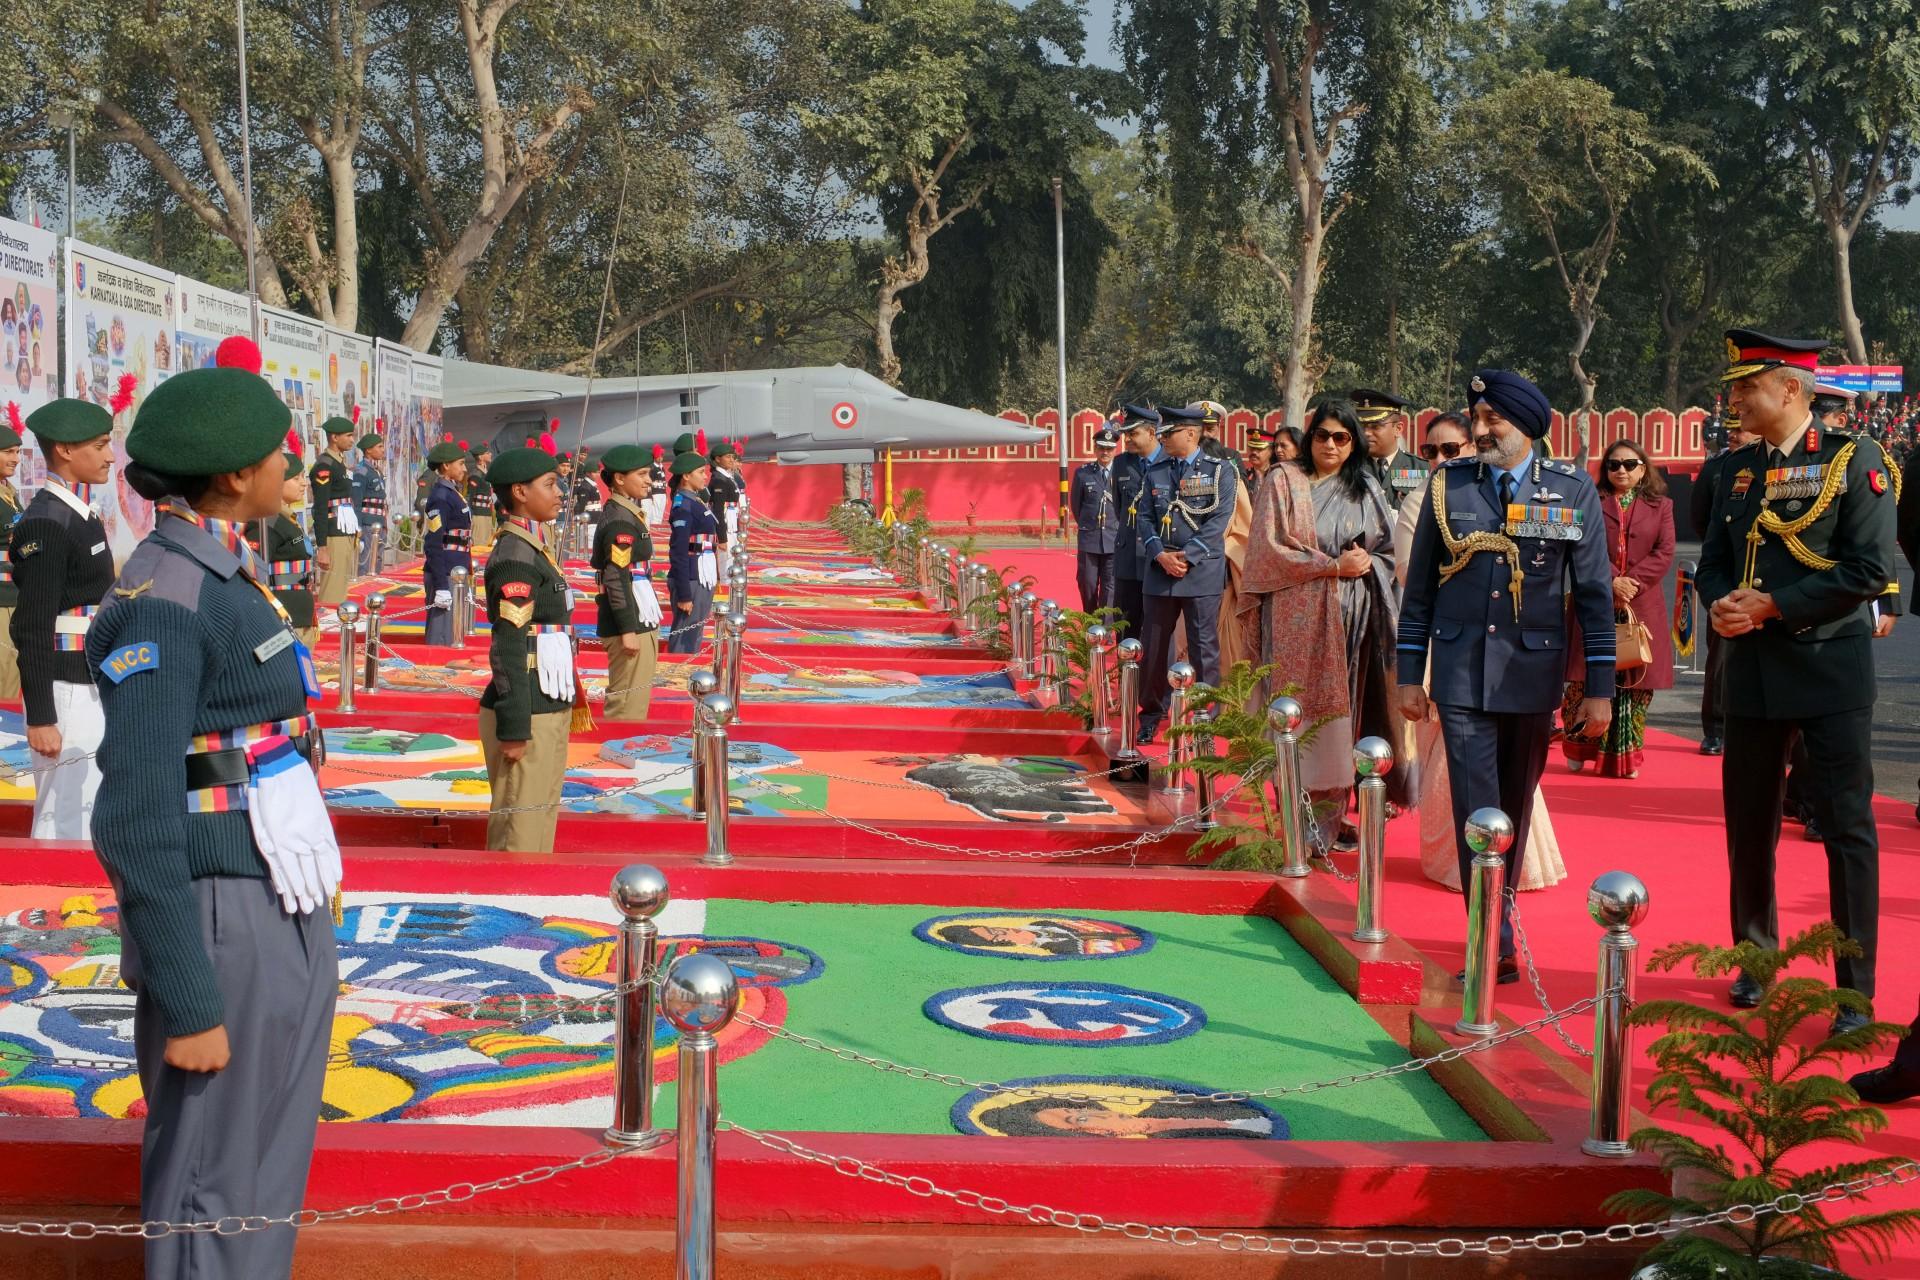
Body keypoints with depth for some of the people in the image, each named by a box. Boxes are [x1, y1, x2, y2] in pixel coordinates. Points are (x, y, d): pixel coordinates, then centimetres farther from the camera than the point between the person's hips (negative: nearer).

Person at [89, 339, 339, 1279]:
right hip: (222, 927, -9)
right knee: (212, 1193, 4)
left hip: (284, 914, 9)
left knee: (271, 1171, 19)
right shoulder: (163, 602, -18)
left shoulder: (225, 574, 10)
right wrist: (187, 1005, -19)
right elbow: (138, 818, -20)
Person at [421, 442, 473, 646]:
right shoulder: (441, 497, -15)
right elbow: (433, 545, -19)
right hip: (446, 576, -10)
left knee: (450, 634, 15)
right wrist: (441, 587, -22)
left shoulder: (452, 492, 14)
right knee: (441, 640, -5)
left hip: (456, 574, 10)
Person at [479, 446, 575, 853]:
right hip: (529, 714, -10)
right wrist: (514, 728, -21)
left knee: (542, 817, 16)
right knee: (519, 832, -3)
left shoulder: (532, 548, 14)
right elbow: (508, 648, -19)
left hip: (548, 709, 10)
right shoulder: (515, 555, -15)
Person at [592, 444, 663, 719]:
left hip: (639, 622, 10)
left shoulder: (625, 513, 15)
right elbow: (617, 580, -21)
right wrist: (628, 631, -22)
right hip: (630, 624, -10)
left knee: (634, 699, 16)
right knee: (628, 706, -5)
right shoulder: (621, 521, -16)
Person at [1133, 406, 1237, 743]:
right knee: (1153, 646, 6)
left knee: (1203, 648, 1)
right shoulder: (1155, 472, 11)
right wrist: (1160, 555, -9)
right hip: (1158, 572, 4)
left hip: (1202, 572, -3)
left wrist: (1186, 557, -15)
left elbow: (1219, 521, -8)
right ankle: (1151, 713, 17)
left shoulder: (1220, 471, 0)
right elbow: (1144, 517, 7)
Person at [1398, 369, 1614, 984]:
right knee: (1478, 812, -6)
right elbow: (1420, 588, 6)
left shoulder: (1573, 491, 0)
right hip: (1463, 674, 0)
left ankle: (1497, 926, 28)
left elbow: (1595, 592, 1)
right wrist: (1410, 675, 4)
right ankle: (1497, 945, -5)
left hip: (1533, 675, 0)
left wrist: (1600, 686, -1)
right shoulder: (1449, 485, 2)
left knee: (1516, 807, 12)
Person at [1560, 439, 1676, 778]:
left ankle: (1625, 756, 9)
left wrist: (1632, 582, -13)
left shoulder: (1660, 507, 11)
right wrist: (1612, 582, -17)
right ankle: (1578, 750, 11)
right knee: (1586, 678, -3)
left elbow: (1664, 554, 0)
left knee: (1636, 681, 1)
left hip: (1641, 606, 1)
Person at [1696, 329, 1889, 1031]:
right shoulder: (1737, 468, 10)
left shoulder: (1850, 460, -6)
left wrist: (1772, 605, -16)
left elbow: (1869, 569, -14)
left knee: (1847, 828, -1)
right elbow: (1714, 560, 15)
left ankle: (1855, 991, 6)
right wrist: (1720, 604, -7)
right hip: (1753, 670, 5)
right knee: (1748, 825, 12)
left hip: (1829, 666, -5)